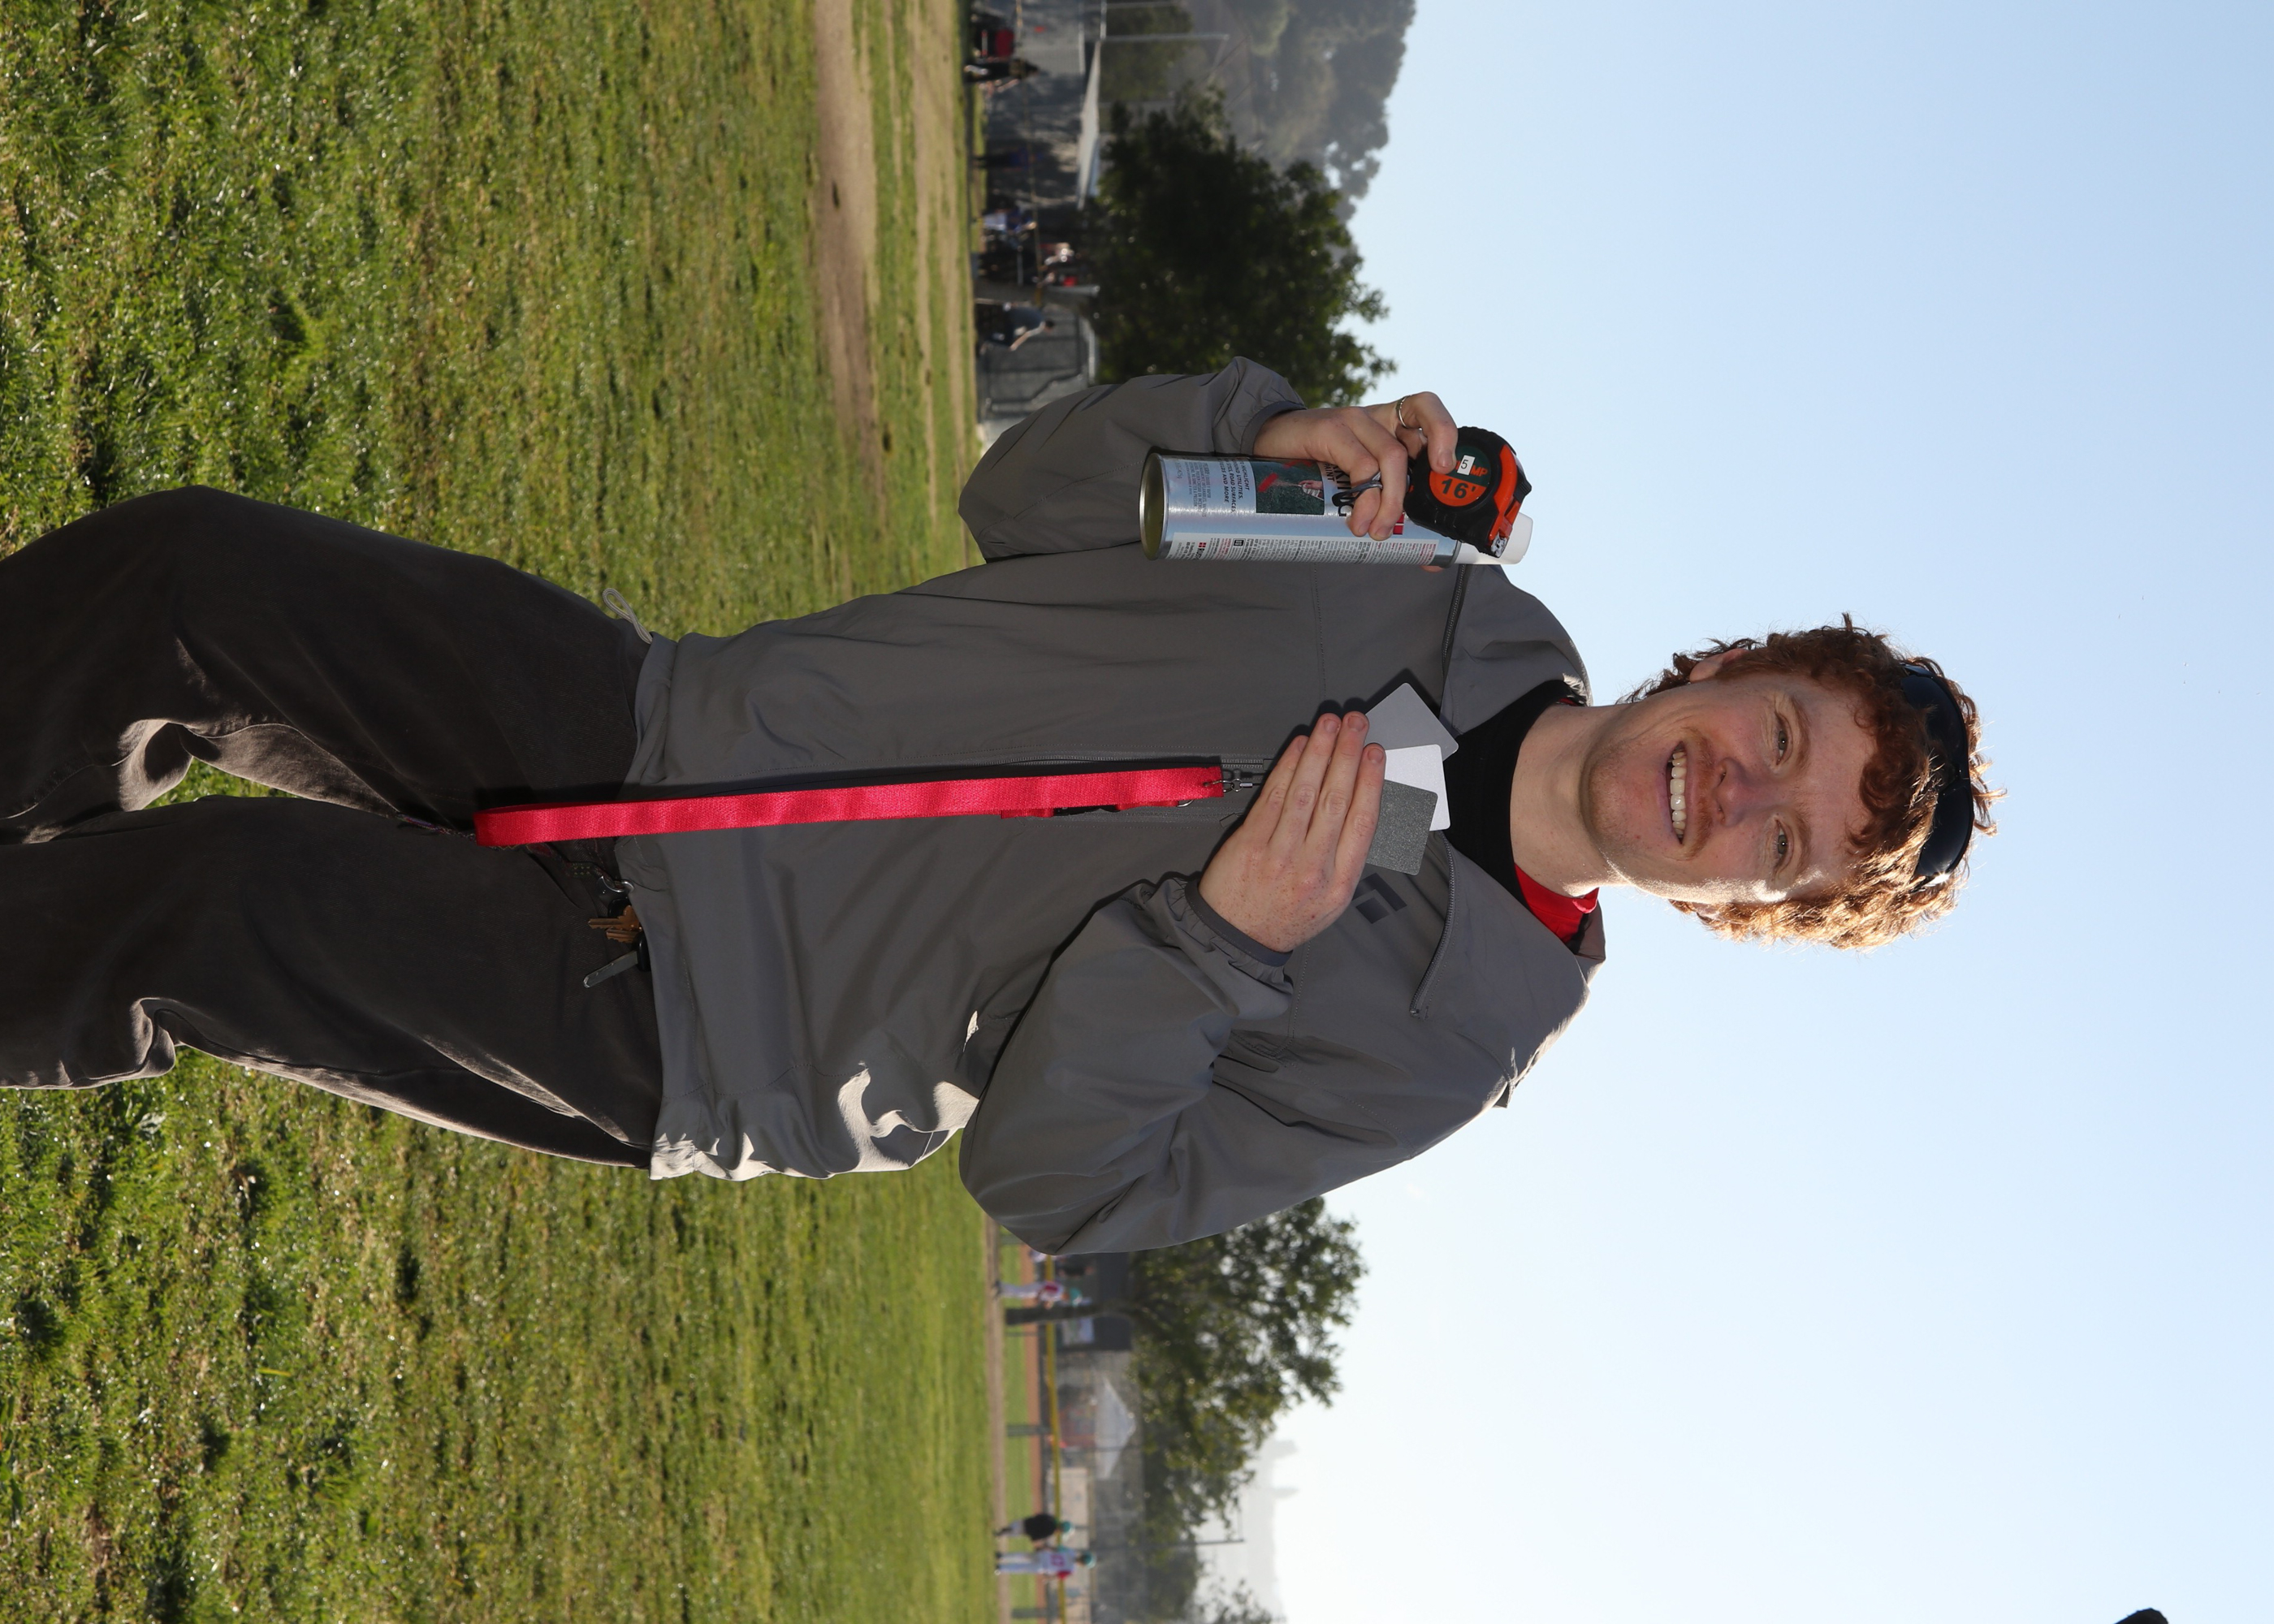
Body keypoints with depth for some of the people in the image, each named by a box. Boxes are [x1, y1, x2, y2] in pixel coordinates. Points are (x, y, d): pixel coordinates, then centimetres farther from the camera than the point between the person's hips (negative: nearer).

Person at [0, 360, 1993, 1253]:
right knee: (179, 579, -9)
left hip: (678, 1037, -5)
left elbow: (1054, 1178, -12)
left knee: (204, 903, -22)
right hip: (666, 718, 5)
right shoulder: (1465, 608, 4)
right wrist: (1267, 430, -12)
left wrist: (1229, 936, -26)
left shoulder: (1452, 1025, -8)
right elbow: (1027, 493, 7)